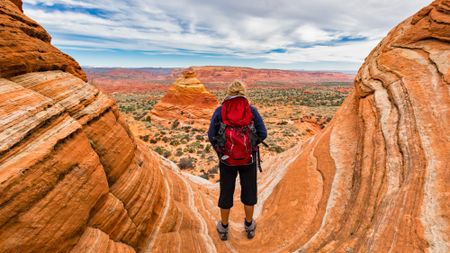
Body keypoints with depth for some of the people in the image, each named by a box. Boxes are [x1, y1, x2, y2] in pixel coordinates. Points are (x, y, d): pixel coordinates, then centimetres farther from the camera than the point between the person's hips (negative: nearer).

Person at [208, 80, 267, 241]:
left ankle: (224, 228, 36)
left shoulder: (219, 111, -6)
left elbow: (211, 136, -5)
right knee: (249, 191, 20)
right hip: (248, 158, 0)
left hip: (227, 158, 0)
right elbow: (263, 134, -4)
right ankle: (249, 226, 39)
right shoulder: (251, 110, -5)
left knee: (226, 192, 18)